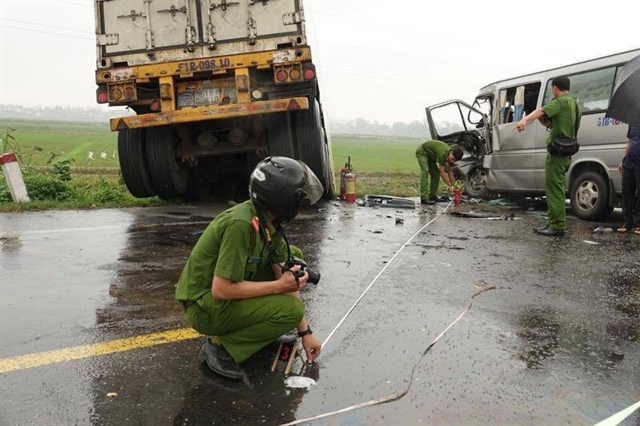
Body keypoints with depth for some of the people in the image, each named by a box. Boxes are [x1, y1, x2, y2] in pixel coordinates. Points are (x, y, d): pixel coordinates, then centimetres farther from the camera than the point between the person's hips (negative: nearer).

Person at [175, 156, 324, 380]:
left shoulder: (269, 222, -1)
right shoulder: (240, 224, -29)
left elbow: (285, 275, 1)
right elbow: (221, 290, -29)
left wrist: (305, 332, 1)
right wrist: (279, 286, -21)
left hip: (226, 293, 9)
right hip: (204, 306, -9)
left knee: (293, 257, 8)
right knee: (291, 309, -21)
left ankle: (257, 327, 12)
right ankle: (221, 347, -7)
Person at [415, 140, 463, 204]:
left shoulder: (452, 156, -11)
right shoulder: (442, 154, -36)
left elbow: (450, 173, -1)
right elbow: (442, 172, -31)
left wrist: (452, 187, -1)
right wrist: (449, 186, -27)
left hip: (430, 155, 9)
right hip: (422, 151, -9)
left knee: (436, 173, 4)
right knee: (425, 171, -24)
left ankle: (432, 196, 10)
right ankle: (424, 198, -29)